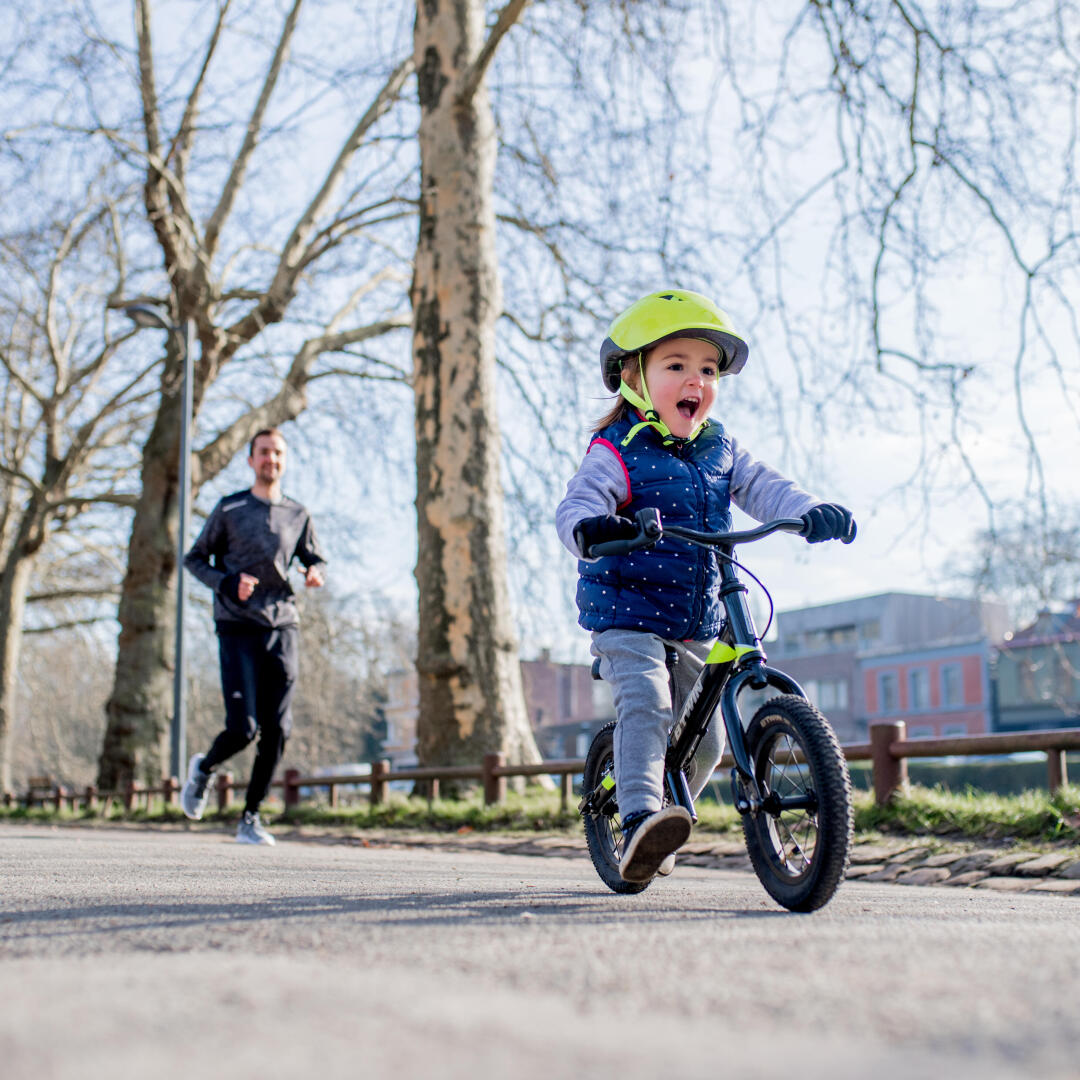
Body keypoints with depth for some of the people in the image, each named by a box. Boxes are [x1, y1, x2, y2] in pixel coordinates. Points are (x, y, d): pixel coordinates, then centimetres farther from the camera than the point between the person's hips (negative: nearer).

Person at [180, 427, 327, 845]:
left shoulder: (298, 514, 13)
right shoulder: (229, 509, 6)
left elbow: (316, 560, 23)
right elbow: (194, 558, 10)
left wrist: (316, 574, -2)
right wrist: (227, 583, -9)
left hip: (283, 627, 3)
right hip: (238, 627, -3)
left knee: (277, 731, -2)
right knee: (242, 729, -11)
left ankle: (251, 818, 12)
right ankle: (204, 768, 23)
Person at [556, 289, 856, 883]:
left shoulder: (720, 449, 8)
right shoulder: (618, 451, -12)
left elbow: (763, 488, 1)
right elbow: (576, 503, -25)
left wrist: (812, 512, -19)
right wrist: (589, 528, -50)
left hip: (697, 625, 7)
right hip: (626, 611, -6)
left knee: (704, 735, 13)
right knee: (645, 701, -30)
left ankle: (658, 833, 33)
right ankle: (639, 824, -35)